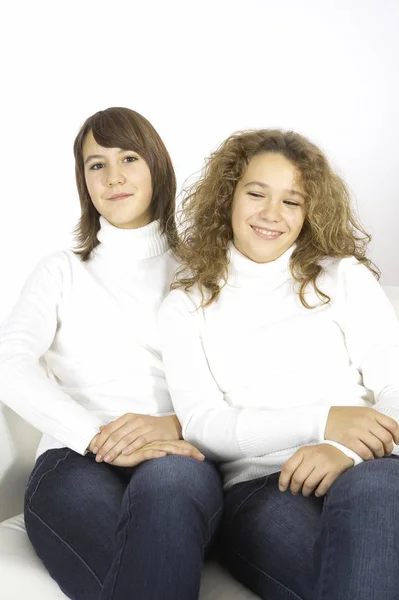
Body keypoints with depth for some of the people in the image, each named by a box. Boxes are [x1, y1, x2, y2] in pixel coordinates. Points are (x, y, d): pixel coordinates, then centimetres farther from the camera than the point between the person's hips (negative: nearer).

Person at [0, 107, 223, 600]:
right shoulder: (63, 271, 19)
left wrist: (175, 424, -17)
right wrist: (98, 436, -17)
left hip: (175, 459, 1)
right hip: (75, 458, 0)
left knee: (168, 482, -38)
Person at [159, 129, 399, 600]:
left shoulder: (343, 277, 15)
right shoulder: (186, 306, 14)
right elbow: (201, 426, 1)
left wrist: (347, 449, -18)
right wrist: (322, 421, -14)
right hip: (255, 484, -2)